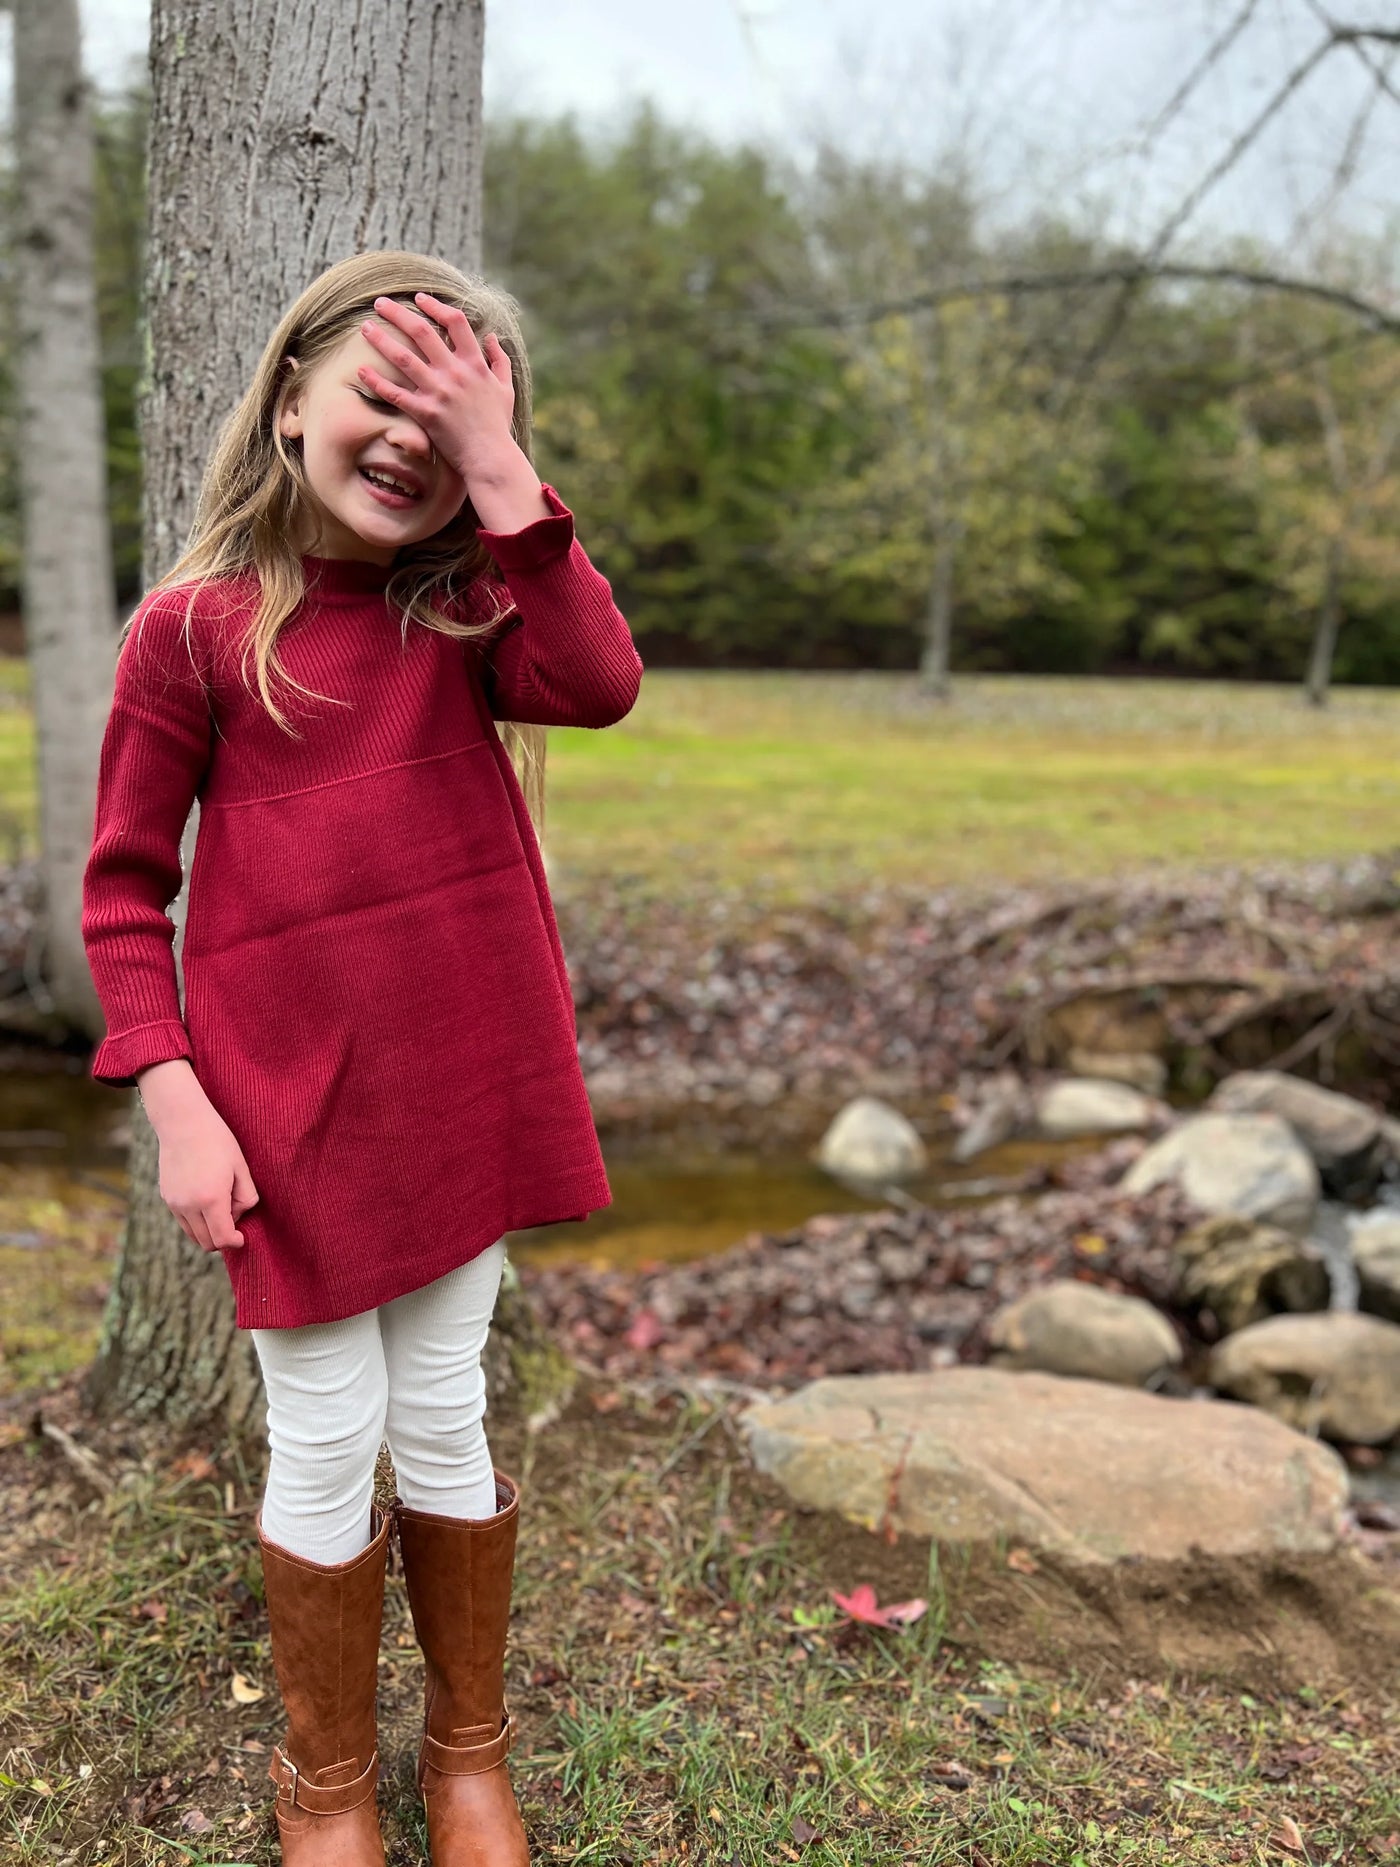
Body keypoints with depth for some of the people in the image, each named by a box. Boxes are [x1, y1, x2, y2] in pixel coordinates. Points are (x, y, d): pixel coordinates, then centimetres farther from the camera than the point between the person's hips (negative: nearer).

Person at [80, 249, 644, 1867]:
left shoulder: (461, 608, 4)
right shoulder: (191, 627, -5)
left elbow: (598, 684, -17)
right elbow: (123, 890, -2)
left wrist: (496, 463, -17)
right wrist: (176, 1105, -10)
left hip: (461, 1089, 3)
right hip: (290, 1107, -3)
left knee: (445, 1417, 16)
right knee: (326, 1441, 9)